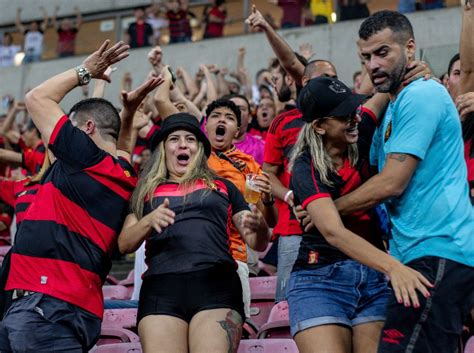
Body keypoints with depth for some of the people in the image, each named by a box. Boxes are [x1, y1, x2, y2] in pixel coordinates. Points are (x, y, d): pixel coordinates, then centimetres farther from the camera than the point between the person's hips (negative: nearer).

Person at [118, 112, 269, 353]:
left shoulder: (222, 187, 24)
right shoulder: (147, 191, 24)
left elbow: (258, 243, 20)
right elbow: (124, 244, 13)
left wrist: (258, 226, -4)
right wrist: (149, 221, -7)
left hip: (217, 285, 0)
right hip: (161, 288, 1)